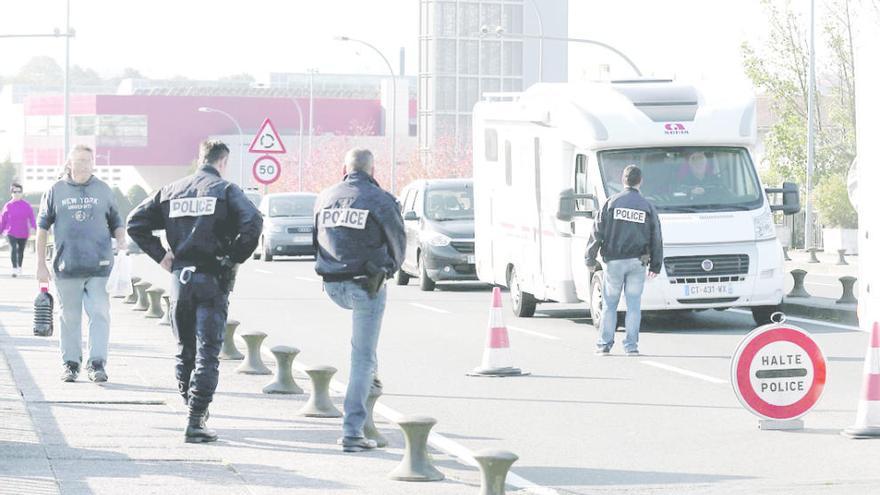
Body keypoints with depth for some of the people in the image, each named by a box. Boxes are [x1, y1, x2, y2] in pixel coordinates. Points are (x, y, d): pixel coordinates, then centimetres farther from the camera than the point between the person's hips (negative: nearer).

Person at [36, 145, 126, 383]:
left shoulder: (103, 191, 8)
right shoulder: (56, 191, 5)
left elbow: (116, 223, 16)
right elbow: (42, 227, 9)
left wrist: (121, 241, -5)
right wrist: (40, 263, 5)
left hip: (99, 265, 0)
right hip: (67, 265, 0)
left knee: (99, 314, -7)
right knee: (70, 317, 7)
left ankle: (97, 363, -4)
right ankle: (70, 363, 16)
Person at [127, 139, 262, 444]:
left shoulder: (171, 191, 10)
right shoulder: (226, 191, -4)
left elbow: (135, 222, 8)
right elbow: (253, 222, -20)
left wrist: (161, 256, 8)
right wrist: (236, 257, -8)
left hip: (179, 278, 4)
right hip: (212, 281, -4)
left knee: (184, 352, 17)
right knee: (207, 354, -2)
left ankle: (192, 406, 24)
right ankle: (195, 422, -7)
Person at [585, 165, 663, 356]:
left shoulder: (611, 203, -2)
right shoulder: (647, 207, 4)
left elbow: (597, 233, -2)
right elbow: (656, 239, 7)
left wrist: (590, 259, 4)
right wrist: (656, 265, 14)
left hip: (614, 261, -1)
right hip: (637, 262, 1)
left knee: (609, 304, 7)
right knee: (634, 304, 5)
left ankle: (604, 344, 6)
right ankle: (631, 346, 2)